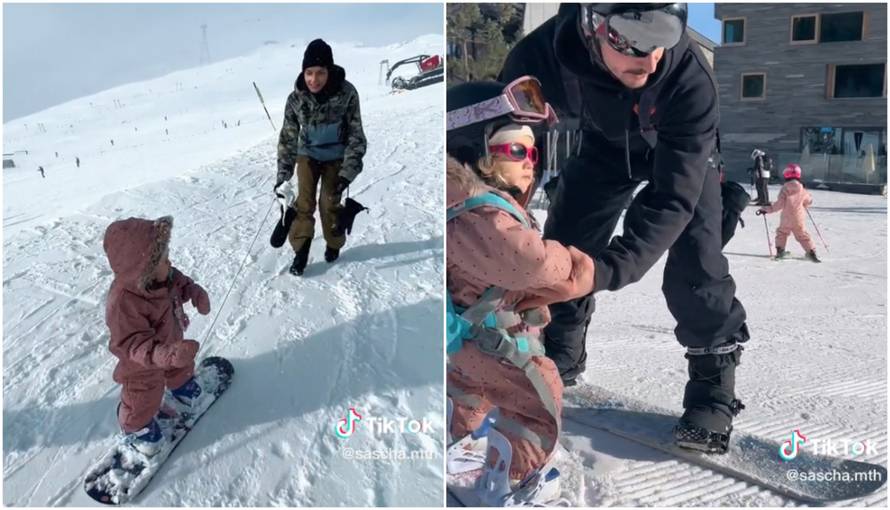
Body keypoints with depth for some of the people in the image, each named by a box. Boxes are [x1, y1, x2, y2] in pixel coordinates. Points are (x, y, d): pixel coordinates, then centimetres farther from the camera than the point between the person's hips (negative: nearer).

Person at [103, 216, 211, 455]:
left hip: (171, 342, 7)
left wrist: (196, 293, -16)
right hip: (142, 366, -7)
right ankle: (136, 428, 51)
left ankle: (181, 385, 70)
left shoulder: (164, 275, -22)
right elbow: (134, 345, -44)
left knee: (181, 369, 36)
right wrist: (166, 355, -58)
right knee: (144, 401, 20)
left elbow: (180, 282, 2)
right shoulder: (123, 302, -45)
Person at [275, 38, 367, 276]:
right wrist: (283, 172, -12)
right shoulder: (296, 98, -19)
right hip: (307, 154, 2)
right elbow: (288, 136, -8)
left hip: (336, 157, -1)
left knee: (330, 203, 3)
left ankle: (334, 244, 28)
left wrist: (348, 172, -24)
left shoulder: (346, 94, -26)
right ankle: (300, 251, 8)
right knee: (304, 202, -4)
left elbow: (356, 136, -18)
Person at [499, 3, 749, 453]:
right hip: (607, 143, 3)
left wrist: (609, 267, -54)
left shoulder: (689, 76, -41)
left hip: (685, 152, -2)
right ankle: (558, 358, 29)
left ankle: (713, 388, 6)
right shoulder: (543, 53, -36)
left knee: (694, 269, -15)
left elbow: (673, 196, -40)